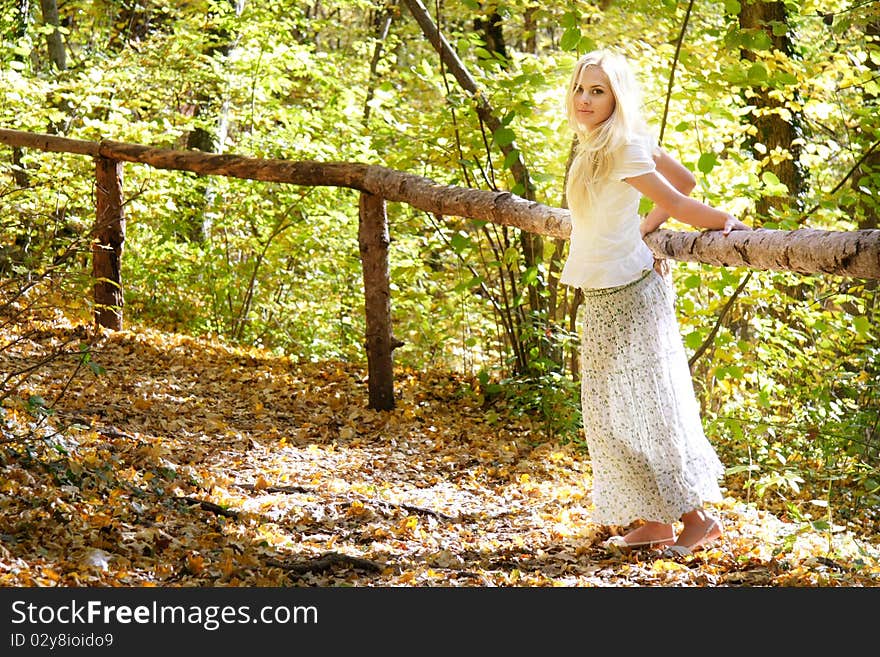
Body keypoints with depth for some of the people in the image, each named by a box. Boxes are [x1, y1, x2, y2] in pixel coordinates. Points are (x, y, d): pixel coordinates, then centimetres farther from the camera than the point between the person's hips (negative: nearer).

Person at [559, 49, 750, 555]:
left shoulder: (620, 148, -19)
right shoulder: (608, 142, 7)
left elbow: (678, 204, -15)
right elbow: (684, 179, 13)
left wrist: (730, 224, -4)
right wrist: (646, 227, 9)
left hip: (624, 296, -10)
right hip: (610, 293, 10)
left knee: (640, 409, -4)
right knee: (616, 409, 12)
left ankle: (696, 517, 2)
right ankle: (654, 521, 18)